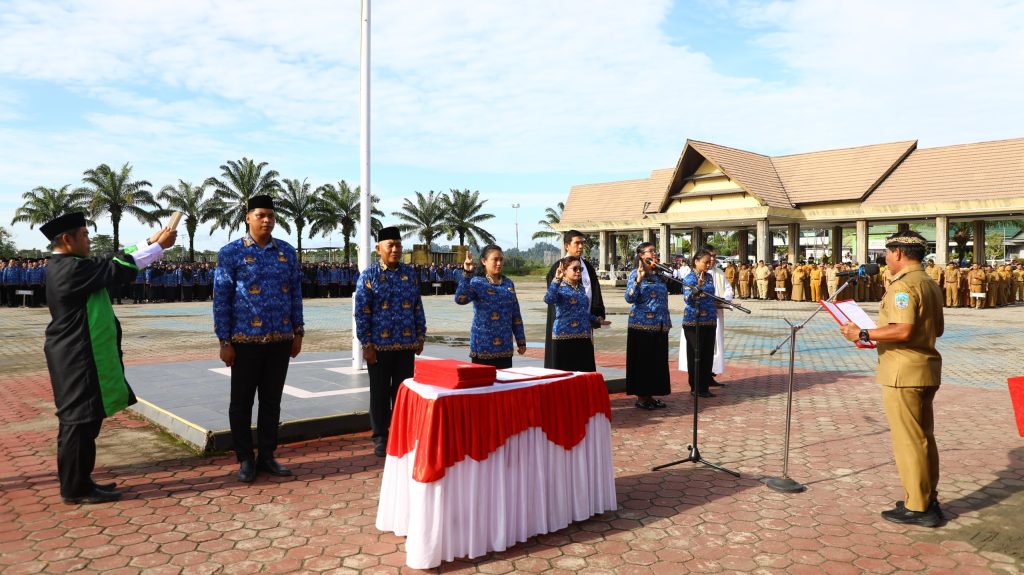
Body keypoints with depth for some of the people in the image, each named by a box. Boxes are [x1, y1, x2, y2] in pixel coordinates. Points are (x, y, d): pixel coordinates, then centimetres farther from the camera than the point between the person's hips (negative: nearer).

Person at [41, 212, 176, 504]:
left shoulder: (68, 265, 11)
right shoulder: (72, 269, -21)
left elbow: (112, 260, 13)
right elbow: (118, 269, -18)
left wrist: (151, 241, 10)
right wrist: (159, 246, -10)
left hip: (79, 356, 11)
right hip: (78, 359, -11)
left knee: (81, 420, 16)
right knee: (80, 420, -2)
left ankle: (77, 483, 25)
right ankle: (76, 489, 9)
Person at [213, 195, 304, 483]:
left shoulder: (287, 251, 7)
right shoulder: (231, 253, -3)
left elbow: (295, 294, 11)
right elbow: (221, 299, -4)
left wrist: (298, 332, 7)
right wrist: (225, 341, -8)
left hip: (280, 340, 3)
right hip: (246, 340, -3)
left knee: (272, 400, 11)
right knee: (242, 402, 7)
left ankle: (267, 456, 24)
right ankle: (245, 459, 21)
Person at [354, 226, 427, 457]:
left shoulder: (410, 273, 6)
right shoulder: (369, 274, -4)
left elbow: (418, 307, 10)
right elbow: (361, 312, -6)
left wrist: (421, 336, 7)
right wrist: (366, 344, -10)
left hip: (406, 344, 3)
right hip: (379, 345, -3)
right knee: (380, 392, 7)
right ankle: (380, 437, 19)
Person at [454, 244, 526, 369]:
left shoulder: (508, 283, 9)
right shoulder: (477, 283, -6)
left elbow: (516, 315, 13)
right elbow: (460, 299, -25)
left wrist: (521, 341, 12)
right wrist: (467, 274, -32)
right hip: (483, 347, -5)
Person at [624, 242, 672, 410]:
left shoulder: (659, 274, 13)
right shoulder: (635, 274, -6)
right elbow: (629, 298, -17)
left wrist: (668, 321, 18)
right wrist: (638, 280, -29)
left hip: (660, 326, 7)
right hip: (642, 325, -7)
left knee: (657, 361, 9)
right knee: (642, 361, 0)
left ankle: (650, 395, 20)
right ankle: (641, 397, 10)